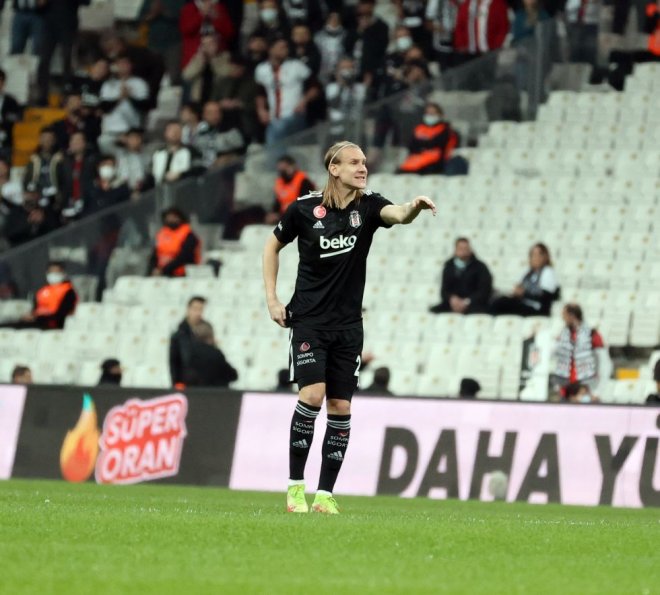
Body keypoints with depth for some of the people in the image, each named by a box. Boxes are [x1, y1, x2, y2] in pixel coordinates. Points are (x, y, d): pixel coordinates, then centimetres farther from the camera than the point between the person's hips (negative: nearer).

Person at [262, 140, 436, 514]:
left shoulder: (367, 206, -2)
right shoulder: (305, 209, -4)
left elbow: (395, 214, -24)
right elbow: (273, 246, 11)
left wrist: (414, 208, -47)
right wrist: (272, 299, 4)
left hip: (348, 325, 3)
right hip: (308, 319, -3)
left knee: (341, 406, 1)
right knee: (312, 394, -18)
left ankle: (325, 494, 8)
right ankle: (295, 486, -7)